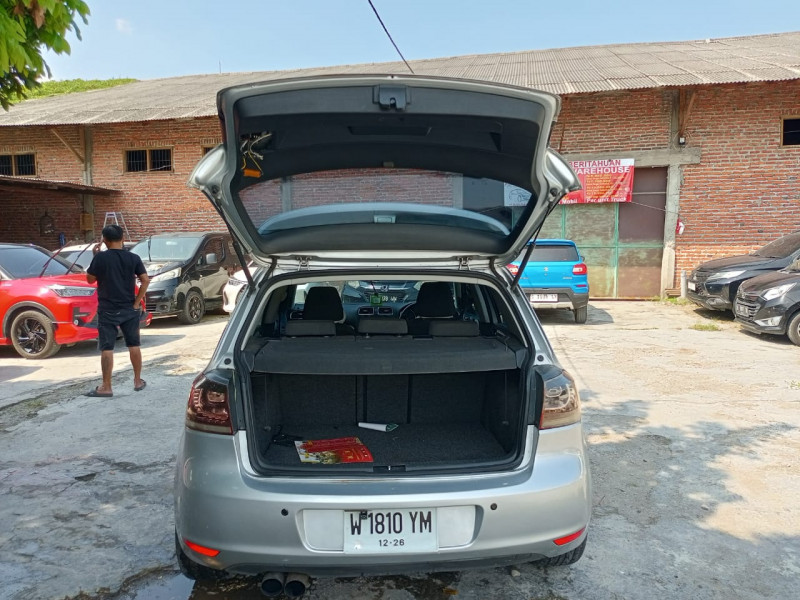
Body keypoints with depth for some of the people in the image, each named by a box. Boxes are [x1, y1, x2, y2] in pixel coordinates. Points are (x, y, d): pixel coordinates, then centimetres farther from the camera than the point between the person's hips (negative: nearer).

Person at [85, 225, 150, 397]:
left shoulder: (100, 257, -8)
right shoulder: (133, 258, -2)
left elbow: (90, 279, 2)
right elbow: (145, 280, -7)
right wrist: (136, 303, -2)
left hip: (107, 310, -2)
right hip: (129, 309, 3)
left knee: (107, 348, 1)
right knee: (134, 345, 13)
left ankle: (106, 387, 4)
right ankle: (138, 381, 20)